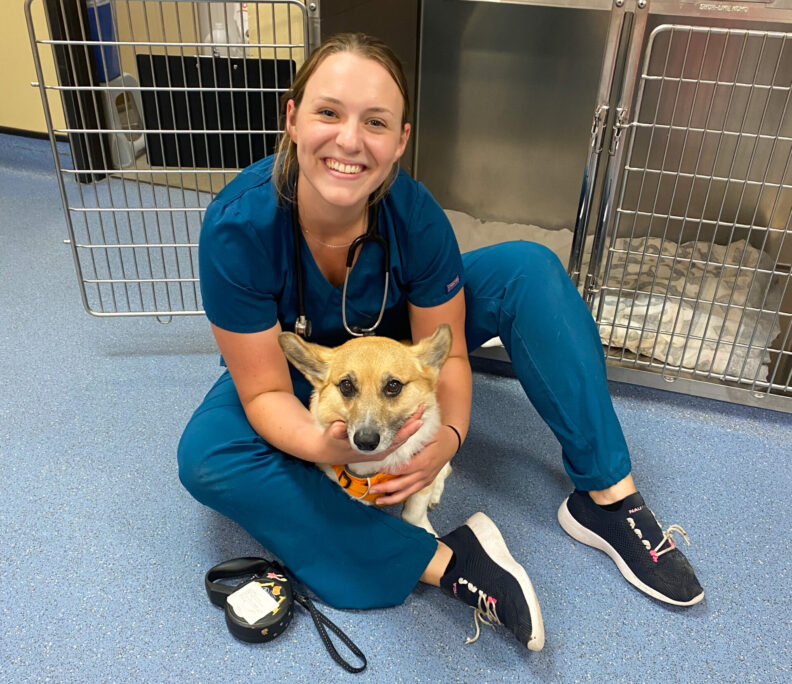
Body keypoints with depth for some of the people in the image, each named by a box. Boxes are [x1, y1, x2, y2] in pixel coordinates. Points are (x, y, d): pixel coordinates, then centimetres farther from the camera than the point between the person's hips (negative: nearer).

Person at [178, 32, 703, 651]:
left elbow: (445, 355, -17)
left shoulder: (414, 214, -27)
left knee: (529, 270, -20)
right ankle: (443, 563, -30)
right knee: (206, 458, -31)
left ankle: (608, 496, -19)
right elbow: (265, 392, -26)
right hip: (302, 366, 0)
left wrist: (449, 433, -38)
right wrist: (322, 445, -48)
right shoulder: (237, 227, -32)